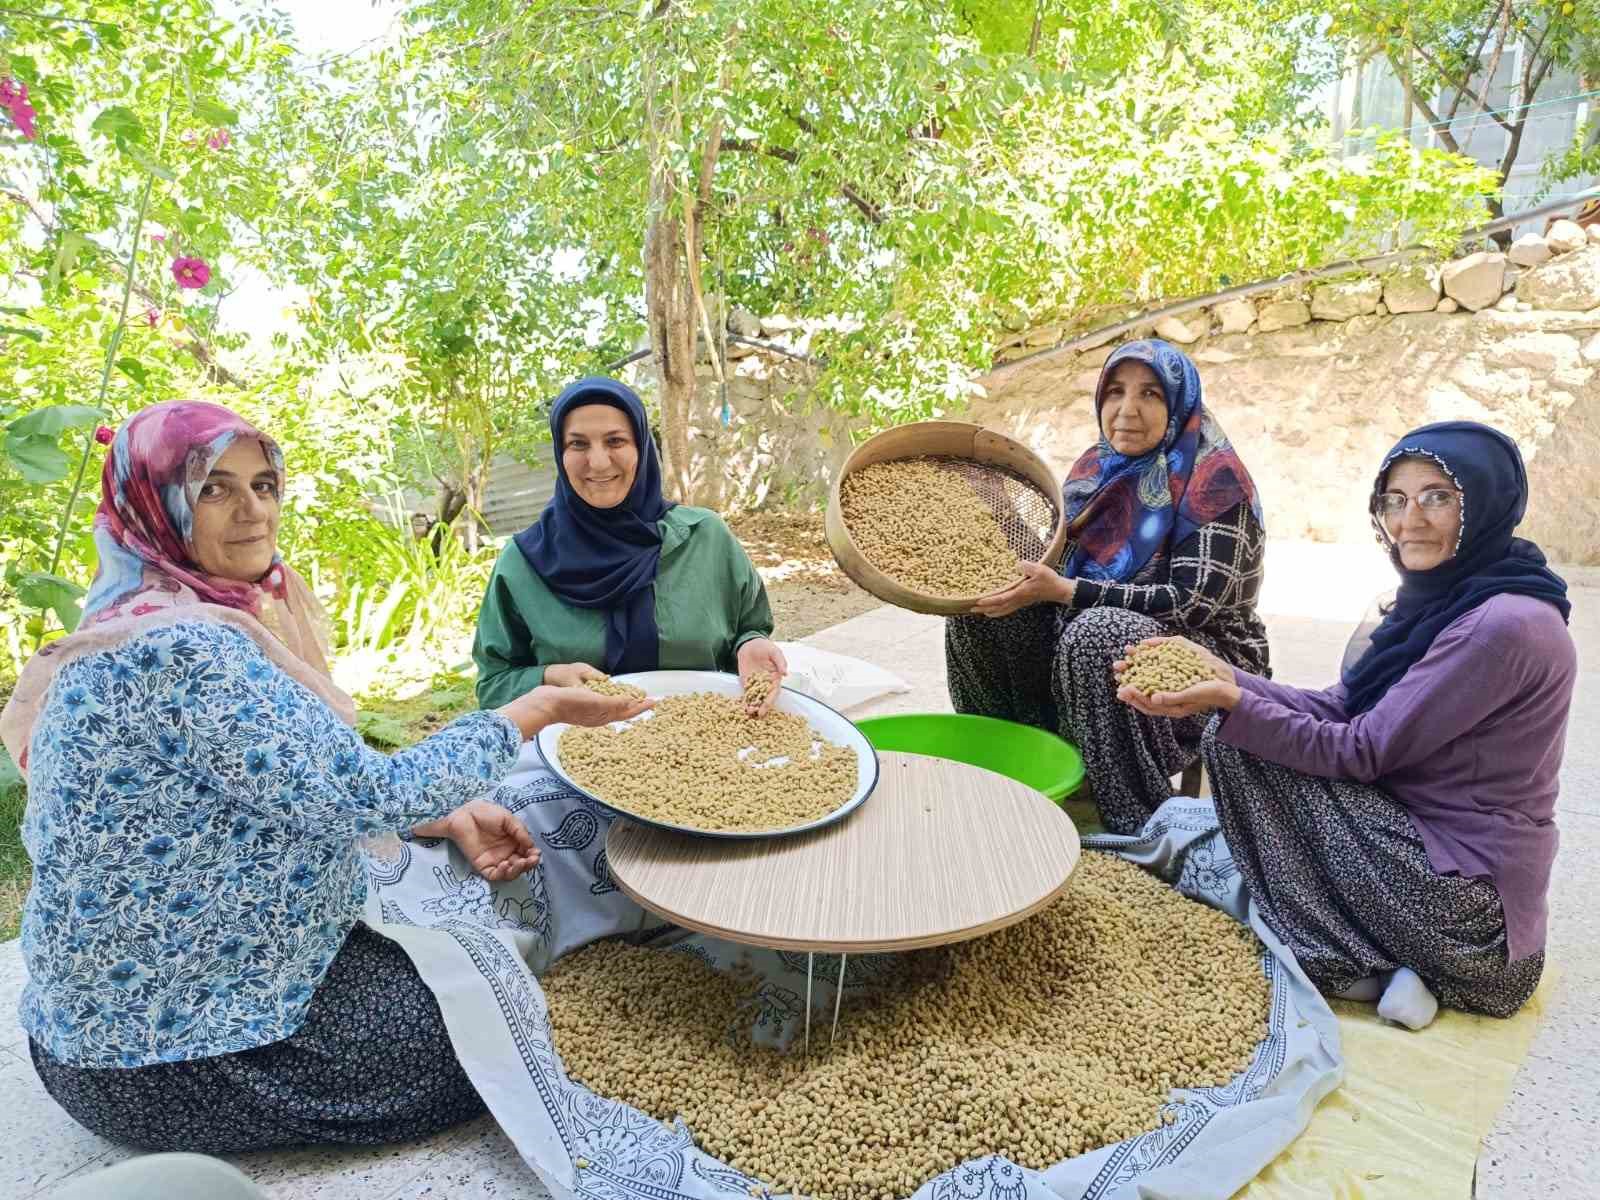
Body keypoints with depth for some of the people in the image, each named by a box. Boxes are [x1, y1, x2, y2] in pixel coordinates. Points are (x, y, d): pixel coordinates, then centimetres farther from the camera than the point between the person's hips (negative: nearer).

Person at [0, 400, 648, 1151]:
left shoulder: (213, 618, 3)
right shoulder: (180, 650, -28)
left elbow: (307, 786, 9)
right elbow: (365, 797, -28)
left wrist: (452, 820, -3)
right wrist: (537, 710, -19)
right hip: (169, 1050, -9)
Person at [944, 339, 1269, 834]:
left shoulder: (1214, 481, -15)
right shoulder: (1098, 468, 4)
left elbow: (1191, 604, -24)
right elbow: (1066, 568, 8)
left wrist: (1062, 591, -29)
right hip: (1091, 657, 7)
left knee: (1099, 631, -36)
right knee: (979, 604, -9)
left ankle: (1141, 828, -21)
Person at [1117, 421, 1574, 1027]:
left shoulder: (1503, 624, -23)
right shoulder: (1445, 597, 5)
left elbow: (1363, 752, -22)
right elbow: (1339, 709, 2)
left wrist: (1233, 703, -28)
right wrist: (1223, 676, -9)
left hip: (1471, 903, -9)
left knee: (1240, 746, -12)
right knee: (1239, 731, 9)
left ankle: (1347, 961, 2)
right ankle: (1380, 956, 11)